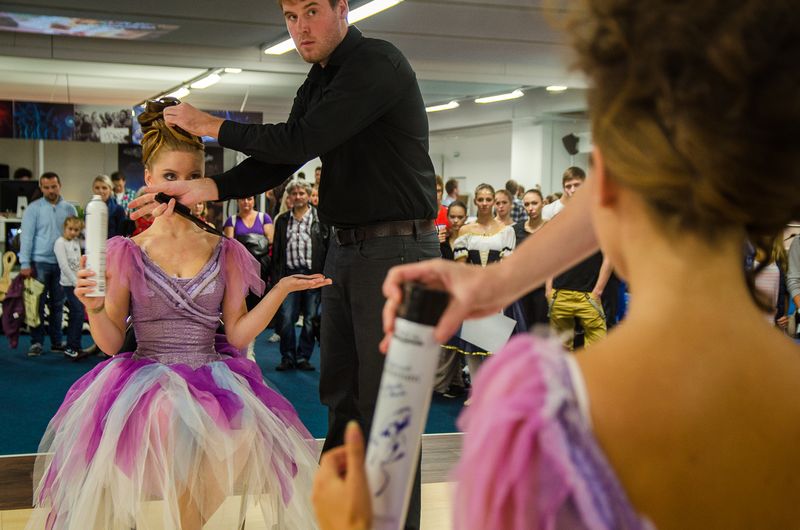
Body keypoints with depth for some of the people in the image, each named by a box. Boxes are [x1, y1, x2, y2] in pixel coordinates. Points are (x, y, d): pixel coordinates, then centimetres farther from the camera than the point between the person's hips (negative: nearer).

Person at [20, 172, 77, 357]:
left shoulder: (69, 209, 8)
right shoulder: (34, 209, -1)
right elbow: (27, 236, -4)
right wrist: (25, 264, -11)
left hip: (62, 263, 3)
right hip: (40, 263, -3)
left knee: (58, 304, 9)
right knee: (38, 304, -1)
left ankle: (56, 341, 16)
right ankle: (36, 342, 5)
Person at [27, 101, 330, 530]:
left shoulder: (224, 252, 9)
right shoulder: (127, 253, 4)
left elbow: (237, 334, 6)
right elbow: (111, 342, 2)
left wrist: (282, 290, -3)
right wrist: (94, 307, -18)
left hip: (213, 378, 2)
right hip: (147, 377, -2)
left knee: (247, 430, -29)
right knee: (175, 422, -36)